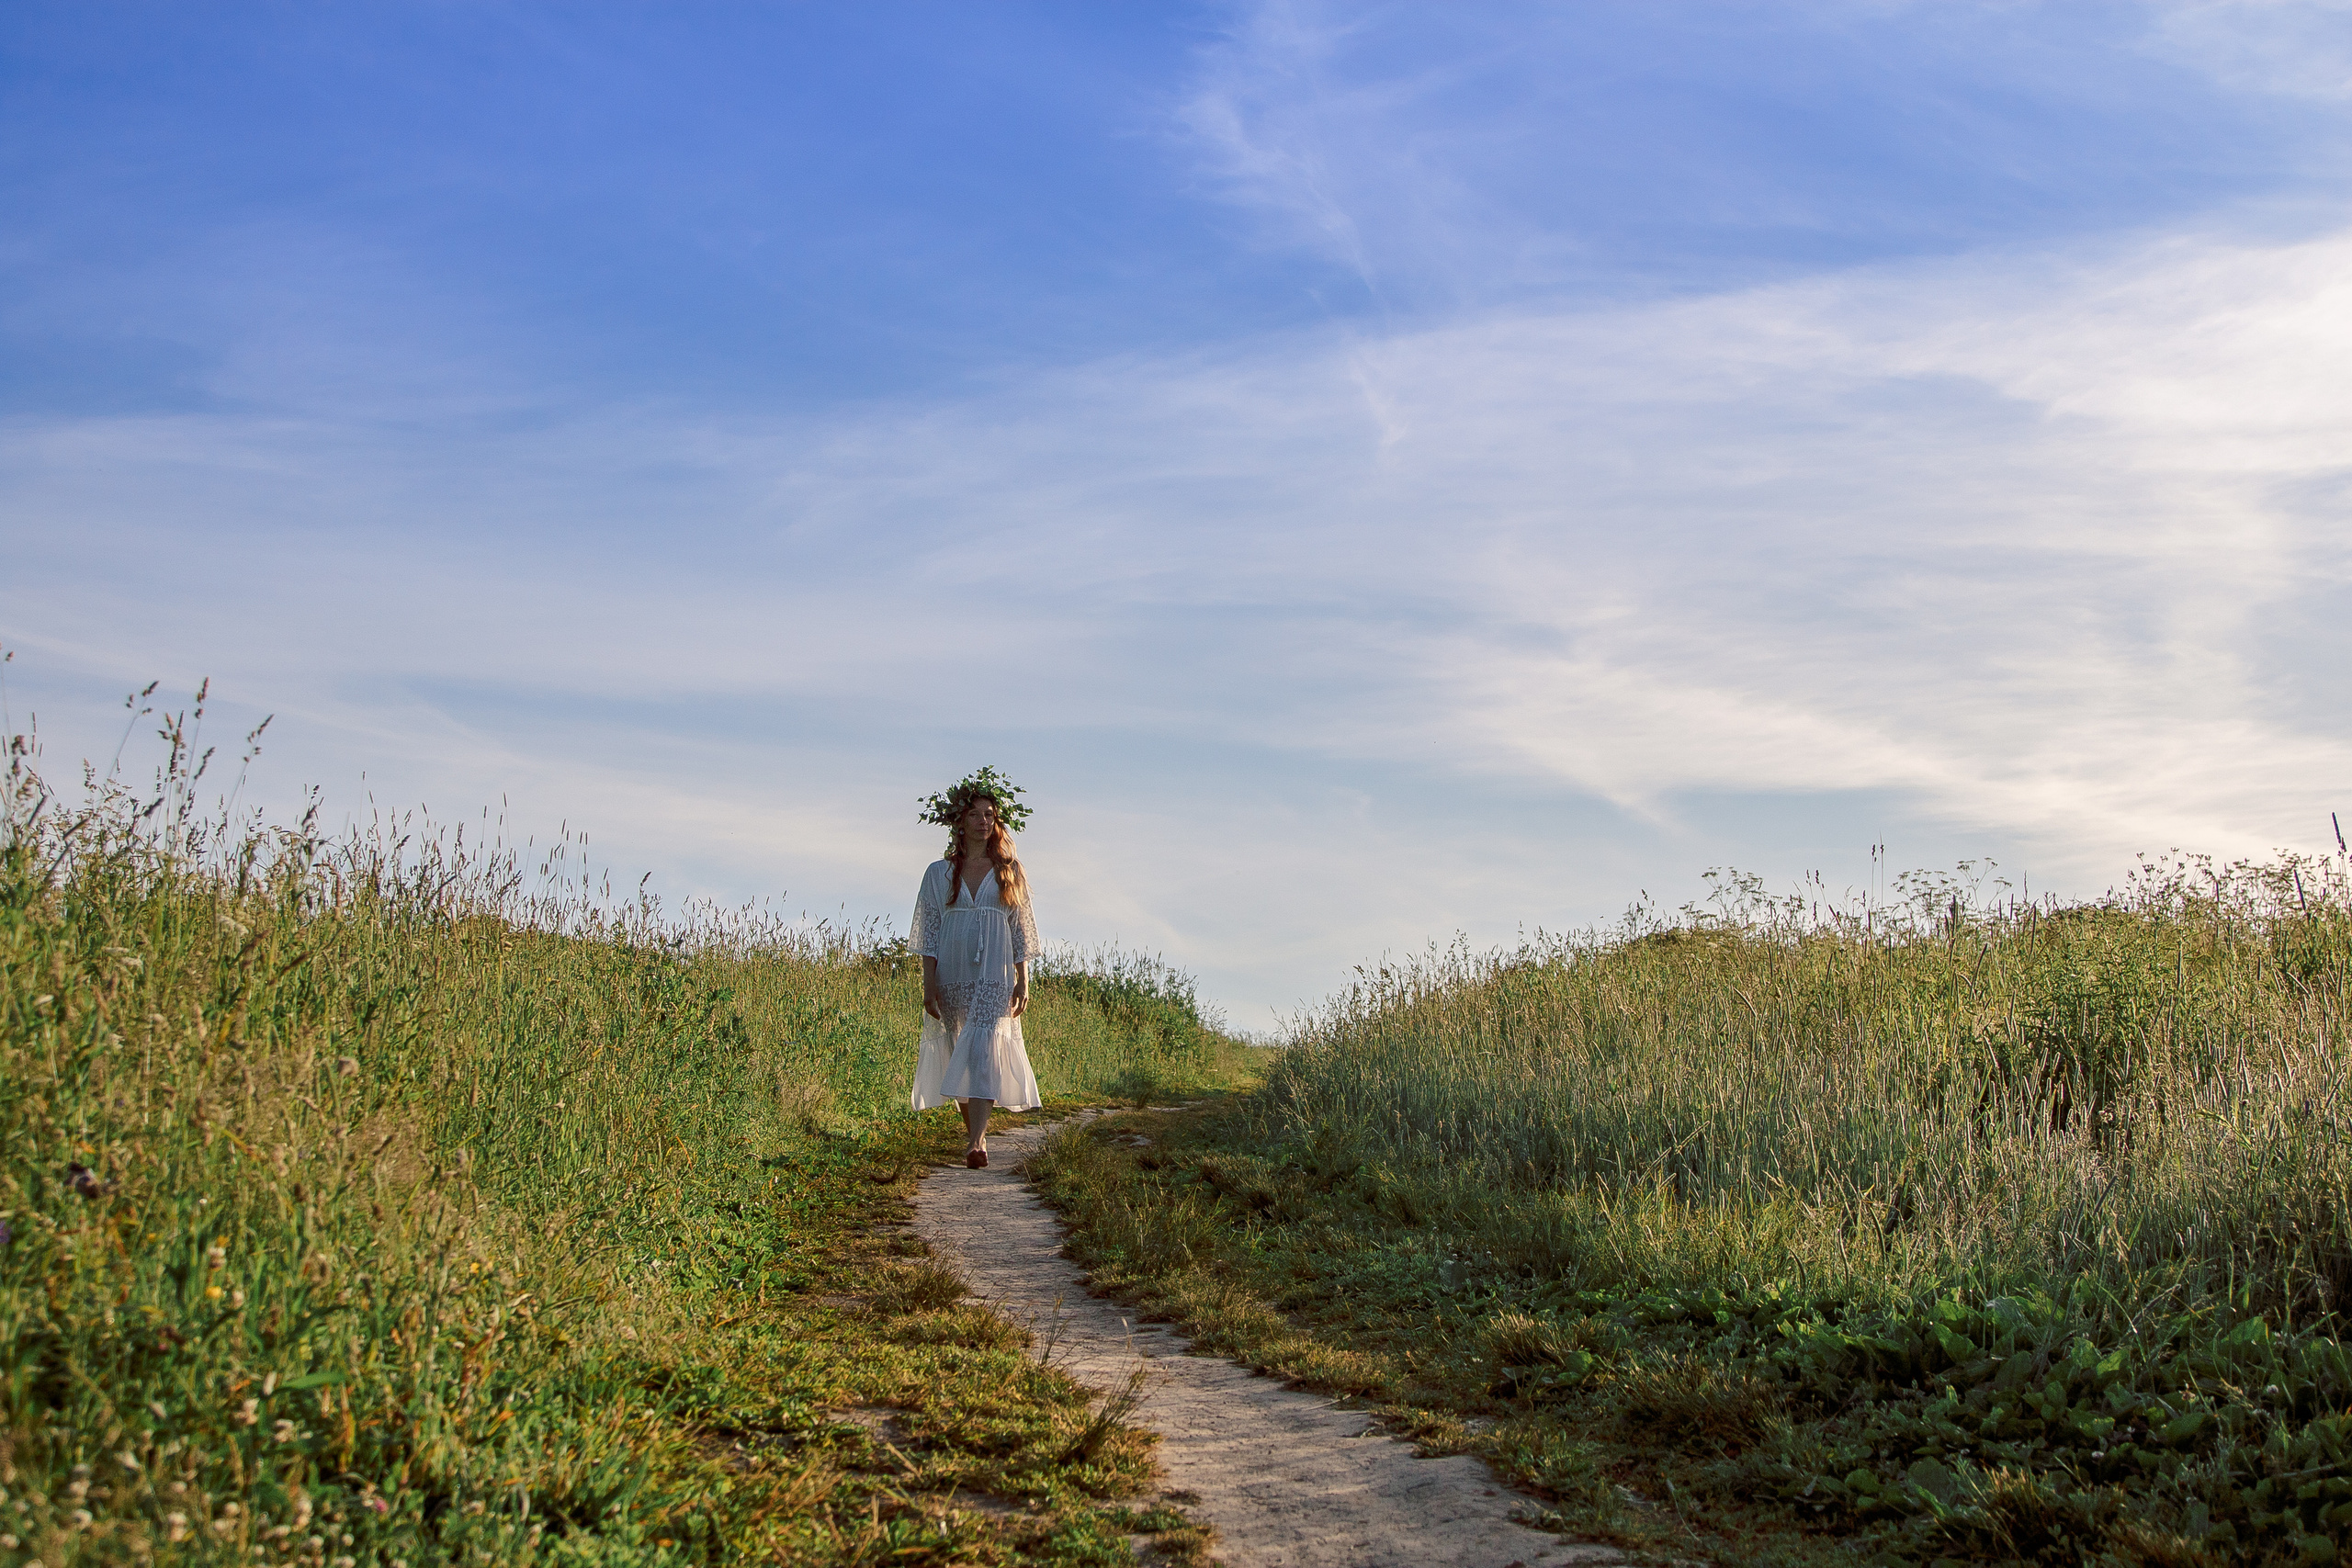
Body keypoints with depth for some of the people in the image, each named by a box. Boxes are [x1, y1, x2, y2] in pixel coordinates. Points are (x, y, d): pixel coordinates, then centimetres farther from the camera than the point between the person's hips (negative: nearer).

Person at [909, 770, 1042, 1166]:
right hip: (951, 975, 2)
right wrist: (929, 985, -3)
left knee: (985, 1050, -16)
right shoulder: (939, 874, 8)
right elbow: (929, 933, 5)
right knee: (958, 1054, 6)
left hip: (995, 976, -2)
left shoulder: (1010, 873, 8)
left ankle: (977, 1143, -25)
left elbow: (1021, 932, 8)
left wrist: (1023, 983, 1)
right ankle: (973, 1132, 24)